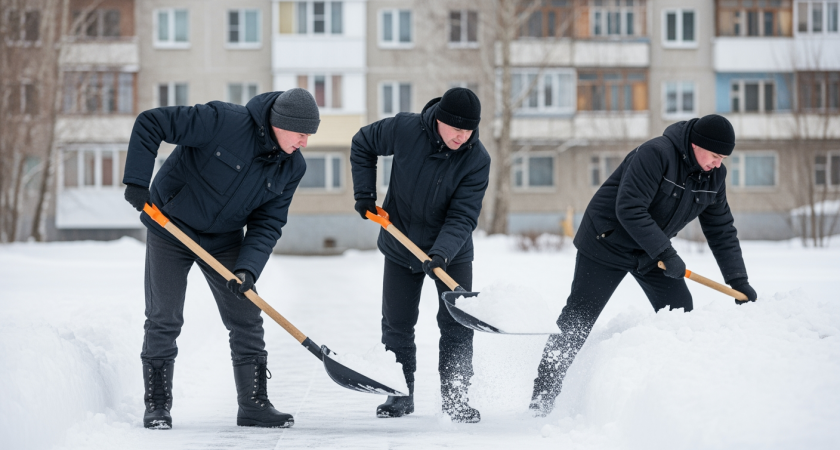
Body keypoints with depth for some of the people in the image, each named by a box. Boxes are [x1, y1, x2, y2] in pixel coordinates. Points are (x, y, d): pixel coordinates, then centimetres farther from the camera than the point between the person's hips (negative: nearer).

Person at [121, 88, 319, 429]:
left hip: (224, 240, 5)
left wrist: (247, 269, -23)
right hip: (170, 229, -5)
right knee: (164, 320, -2)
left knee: (246, 320, 2)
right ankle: (157, 405, 10)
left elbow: (267, 224, -7)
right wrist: (137, 183, -30)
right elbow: (149, 123, -26)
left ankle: (254, 404, 12)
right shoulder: (223, 121, -28)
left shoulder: (292, 167, -9)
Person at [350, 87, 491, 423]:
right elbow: (362, 145, -1)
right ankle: (400, 396, 20)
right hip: (400, 246, 1)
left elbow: (462, 217, -25)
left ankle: (456, 399, 5)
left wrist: (442, 253, -40)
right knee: (396, 324, 6)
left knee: (456, 326, -6)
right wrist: (364, 194, -6)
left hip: (452, 253, -1)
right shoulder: (404, 129, -21)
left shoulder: (477, 160, -22)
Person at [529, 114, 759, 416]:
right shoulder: (655, 154, -27)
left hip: (651, 252, 7)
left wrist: (739, 281, -1)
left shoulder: (713, 176, -3)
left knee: (680, 312, -2)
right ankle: (543, 396, 1)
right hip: (607, 242, -7)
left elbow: (722, 230, 5)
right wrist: (665, 253, -32)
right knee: (577, 321, -6)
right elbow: (629, 209, -31)